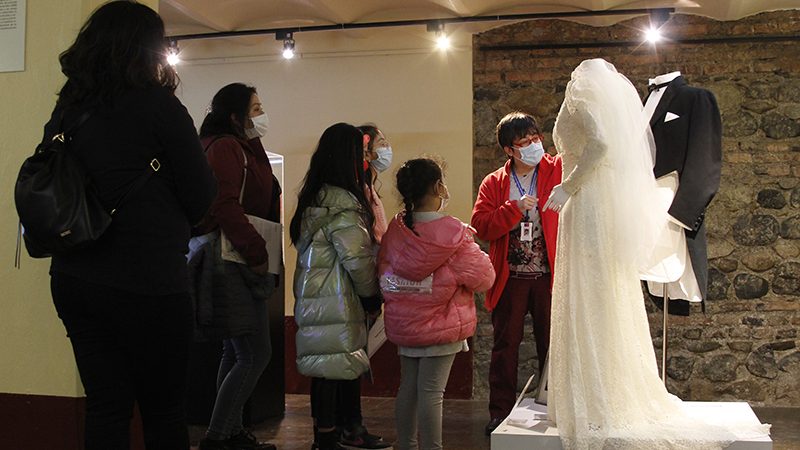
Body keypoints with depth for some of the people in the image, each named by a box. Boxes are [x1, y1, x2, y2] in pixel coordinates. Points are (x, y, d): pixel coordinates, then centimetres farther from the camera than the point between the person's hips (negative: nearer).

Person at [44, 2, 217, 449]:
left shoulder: (66, 110, 7)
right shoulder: (157, 105, -9)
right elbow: (202, 197, -7)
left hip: (74, 280, 5)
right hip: (147, 284, -5)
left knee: (106, 408, 10)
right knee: (164, 412, 8)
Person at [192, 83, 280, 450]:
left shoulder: (246, 149, 21)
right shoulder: (225, 147, -10)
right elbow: (224, 206, -21)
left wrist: (260, 254, 10)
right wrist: (257, 254, -18)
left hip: (243, 267, 11)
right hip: (234, 265, -10)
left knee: (237, 353, 14)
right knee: (255, 354, -11)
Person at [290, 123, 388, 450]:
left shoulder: (314, 197, 13)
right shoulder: (341, 203, -17)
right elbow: (357, 258, -18)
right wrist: (373, 296, -3)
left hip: (315, 297, 9)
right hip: (335, 303, -9)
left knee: (327, 368, 14)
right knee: (333, 367, -3)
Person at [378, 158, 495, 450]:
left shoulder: (396, 229, -5)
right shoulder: (452, 234, -19)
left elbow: (384, 272, 4)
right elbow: (484, 278, -12)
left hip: (403, 324, 6)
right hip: (441, 325, -5)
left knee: (408, 385, 16)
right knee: (431, 392, -1)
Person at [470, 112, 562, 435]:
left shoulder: (557, 170, 3)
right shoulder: (494, 183, 4)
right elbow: (481, 226, -6)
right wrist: (515, 209, -16)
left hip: (550, 276, 0)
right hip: (509, 278, 0)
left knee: (550, 344, 8)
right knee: (506, 345, 8)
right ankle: (500, 412, 17)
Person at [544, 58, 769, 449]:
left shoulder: (582, 97, -3)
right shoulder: (619, 99, 19)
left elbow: (599, 142, -22)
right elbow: (644, 153, 15)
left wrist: (568, 186, -16)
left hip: (588, 206, -8)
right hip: (616, 212, 8)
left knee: (588, 303, -7)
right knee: (615, 302, 10)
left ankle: (594, 405, -5)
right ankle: (628, 397, 14)